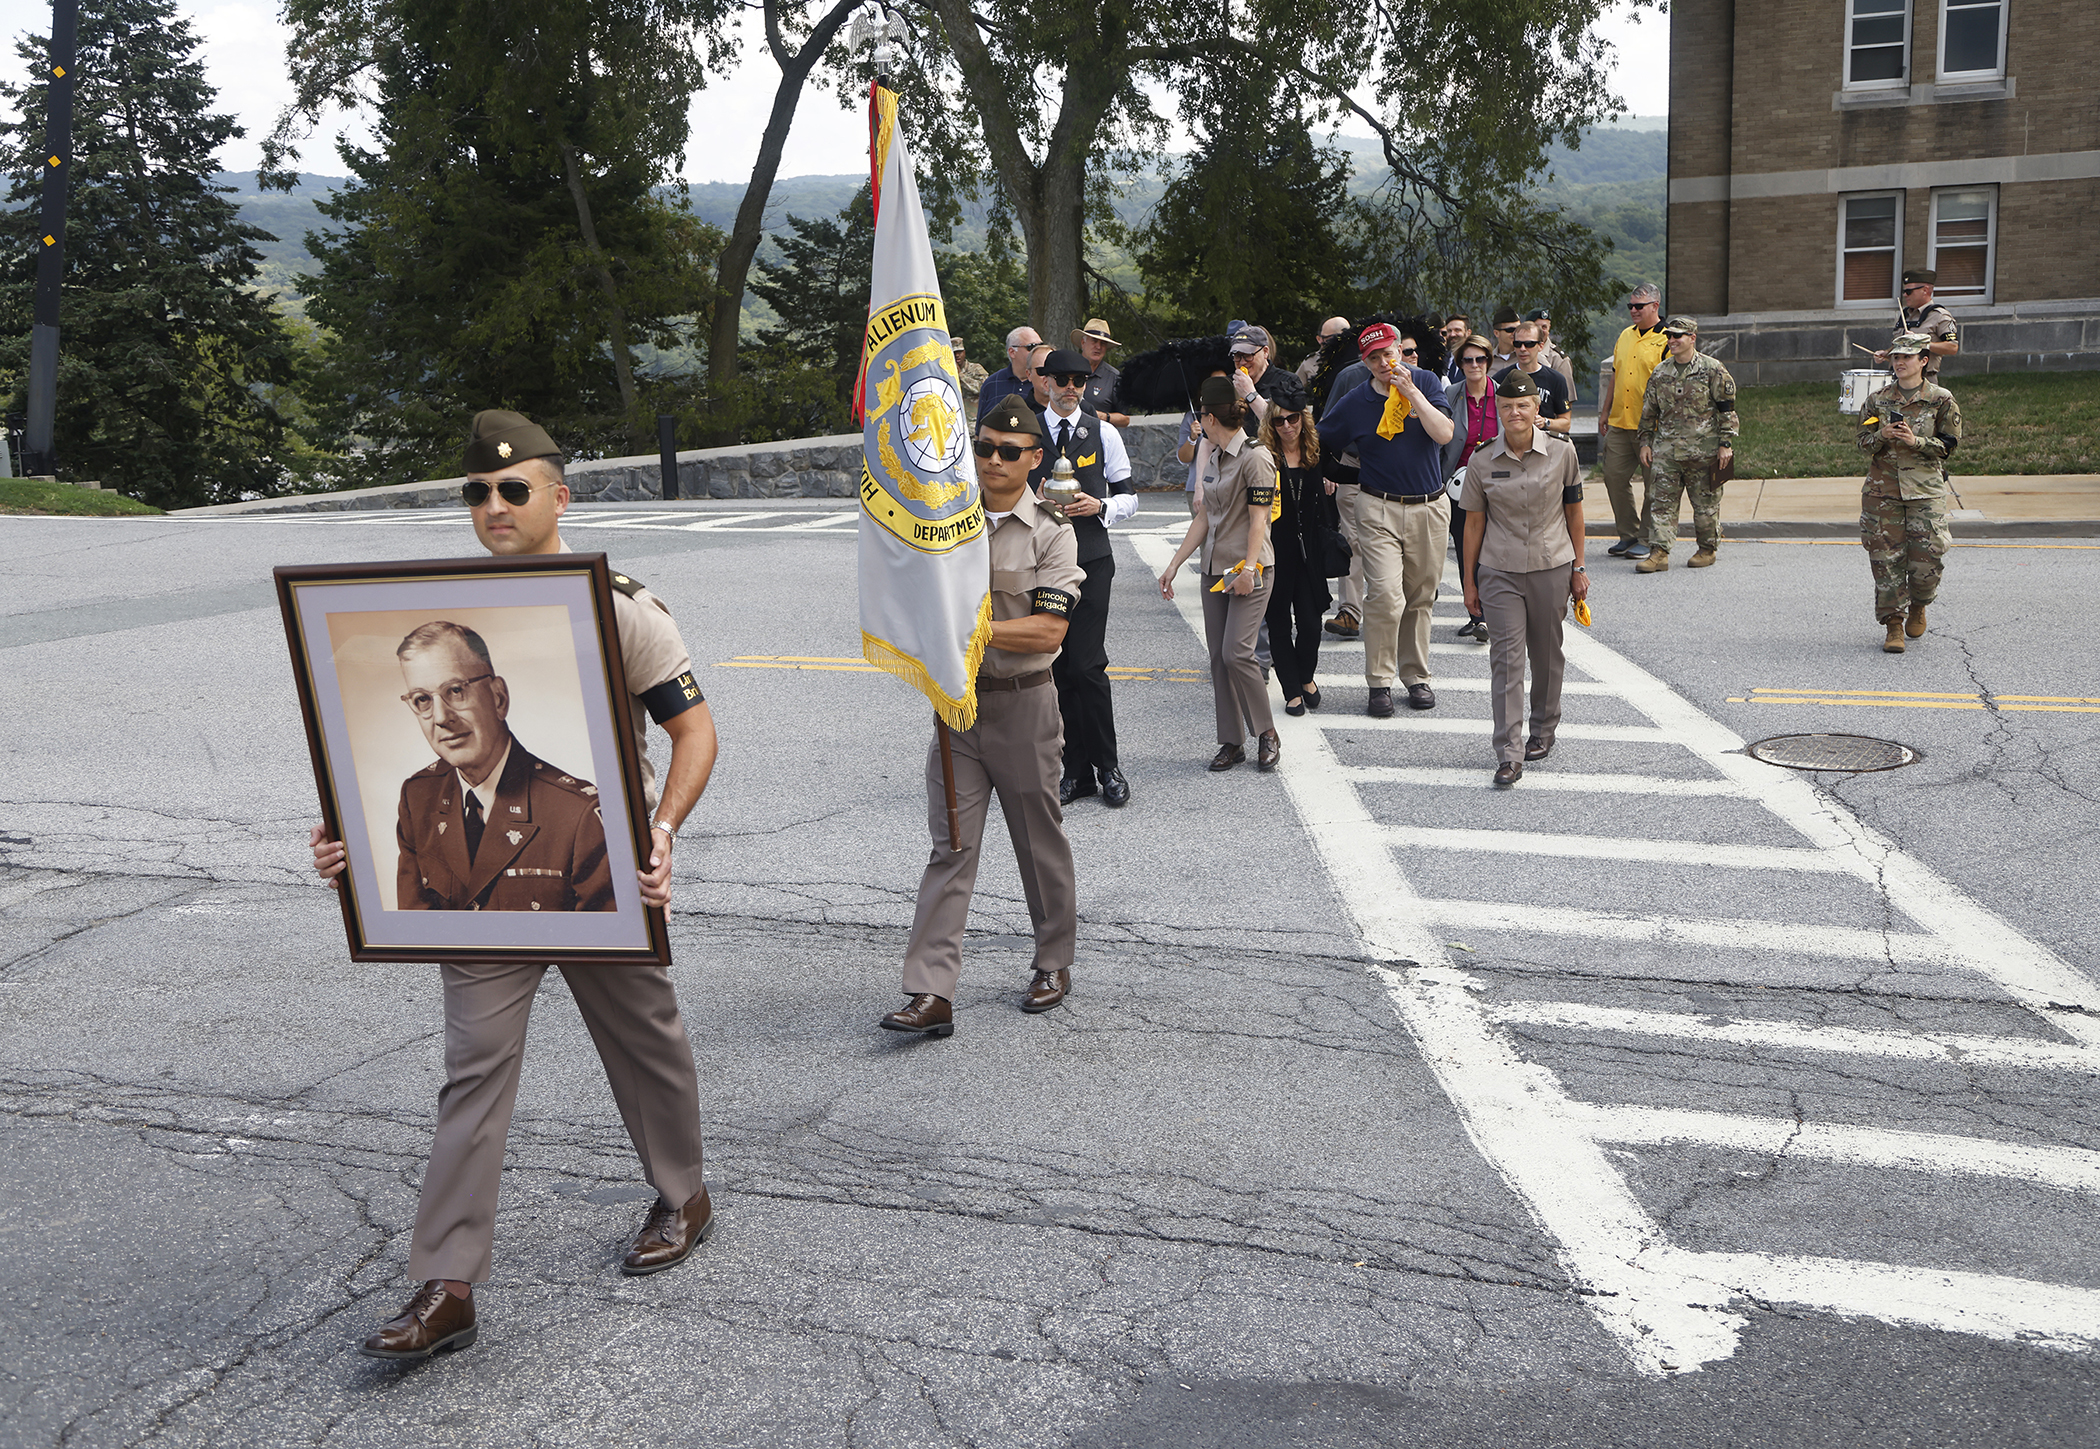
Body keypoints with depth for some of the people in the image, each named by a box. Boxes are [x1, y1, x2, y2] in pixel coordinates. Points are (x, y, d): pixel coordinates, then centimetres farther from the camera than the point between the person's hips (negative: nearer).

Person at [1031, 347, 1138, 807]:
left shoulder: (1103, 433, 7)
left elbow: (1128, 497, 10)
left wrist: (1100, 506, -10)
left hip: (1091, 559, -1)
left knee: (1087, 665, -9)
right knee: (1059, 667, 4)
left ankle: (1108, 768, 4)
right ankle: (1076, 770, 14)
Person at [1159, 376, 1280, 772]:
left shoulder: (1255, 457, -10)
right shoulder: (1213, 457, 14)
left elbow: (1258, 519, -14)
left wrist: (1248, 569, -19)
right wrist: (1174, 564, 14)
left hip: (1249, 570, -8)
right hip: (1214, 569, 8)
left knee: (1236, 653, -14)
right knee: (1218, 657, 5)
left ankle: (1266, 733, 3)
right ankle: (1232, 741, 11)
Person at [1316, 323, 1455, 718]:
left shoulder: (1426, 383, 3)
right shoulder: (1354, 404, 0)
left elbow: (1444, 434, -12)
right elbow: (1315, 444, 10)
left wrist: (1411, 392, -17)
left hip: (1430, 507, 2)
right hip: (1379, 508, -2)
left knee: (1421, 597, 9)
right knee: (1385, 594, -15)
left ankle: (1416, 677, 22)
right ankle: (1379, 682, -5)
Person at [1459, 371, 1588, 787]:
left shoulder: (1561, 452, -2)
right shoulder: (1482, 462, -3)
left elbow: (1574, 511, 6)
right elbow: (1474, 523, 4)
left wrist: (1578, 569, 8)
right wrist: (1469, 582, 5)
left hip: (1552, 568, 1)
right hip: (1499, 572, -1)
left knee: (1546, 654, 13)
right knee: (1506, 658, -8)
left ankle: (1543, 730, 35)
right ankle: (1508, 754, -8)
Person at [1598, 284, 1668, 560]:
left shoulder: (1666, 340, -6)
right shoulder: (1625, 336, 15)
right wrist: (1605, 411, 20)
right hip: (1620, 423, 7)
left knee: (1653, 483, 1)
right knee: (1614, 476, 6)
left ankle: (1648, 539, 10)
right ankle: (1628, 535, 16)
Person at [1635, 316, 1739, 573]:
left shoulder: (1712, 369, -2)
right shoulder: (1659, 373, 10)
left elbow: (1726, 410, -2)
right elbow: (1649, 411, 17)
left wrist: (1725, 444, -7)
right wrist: (1645, 442, 12)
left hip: (1703, 450, -3)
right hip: (1667, 449, 4)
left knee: (1705, 502, 5)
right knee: (1661, 501, -3)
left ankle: (1708, 549, 18)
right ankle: (1658, 553, -3)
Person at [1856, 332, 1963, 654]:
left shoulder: (1941, 400, 1)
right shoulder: (1878, 400, 8)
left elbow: (1949, 445, 0)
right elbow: (1864, 443, 9)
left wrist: (1915, 441, -15)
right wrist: (1883, 436, -12)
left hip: (1925, 489, -2)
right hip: (1883, 490, 2)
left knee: (1926, 560, -6)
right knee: (1885, 558, -2)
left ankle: (1918, 606, 24)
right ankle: (1894, 624, 7)